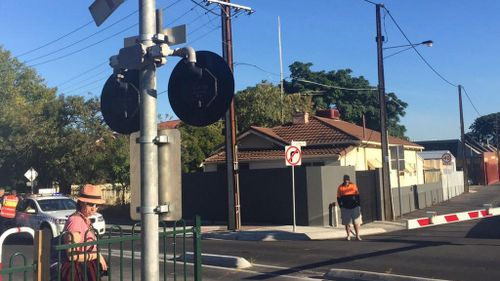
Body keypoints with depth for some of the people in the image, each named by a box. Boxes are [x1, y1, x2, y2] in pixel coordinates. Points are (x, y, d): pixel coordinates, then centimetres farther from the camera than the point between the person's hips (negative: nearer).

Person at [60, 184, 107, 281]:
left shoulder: (86, 220, 9)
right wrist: (96, 256, -14)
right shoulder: (75, 220, -18)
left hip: (86, 270, 9)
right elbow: (72, 255, -22)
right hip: (77, 272, -9)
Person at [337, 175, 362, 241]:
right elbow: (338, 198, 5)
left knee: (356, 222, 2)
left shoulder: (353, 185, 4)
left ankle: (357, 236, 10)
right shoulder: (340, 187, 2)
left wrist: (358, 204, 1)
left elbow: (357, 196, 8)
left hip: (354, 207, 0)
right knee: (347, 223, 3)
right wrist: (341, 206, -3)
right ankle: (348, 236, 12)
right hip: (345, 208, 0)